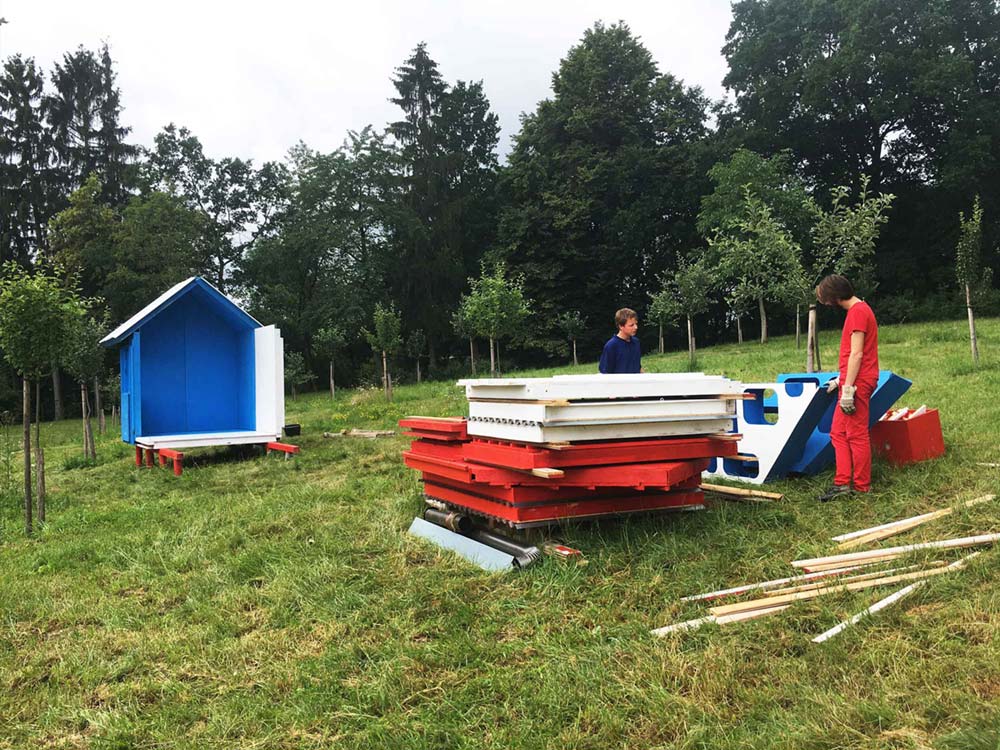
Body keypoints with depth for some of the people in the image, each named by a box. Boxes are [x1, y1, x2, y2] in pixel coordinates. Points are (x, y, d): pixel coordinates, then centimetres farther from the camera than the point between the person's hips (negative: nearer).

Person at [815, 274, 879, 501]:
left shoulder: (857, 311, -14)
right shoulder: (859, 309, 17)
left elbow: (856, 354, -19)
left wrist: (848, 387, -20)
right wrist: (841, 380, 23)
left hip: (857, 383, -10)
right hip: (853, 382, 10)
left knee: (857, 435, -4)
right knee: (838, 433, 10)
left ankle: (862, 488, 3)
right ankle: (842, 483, 11)